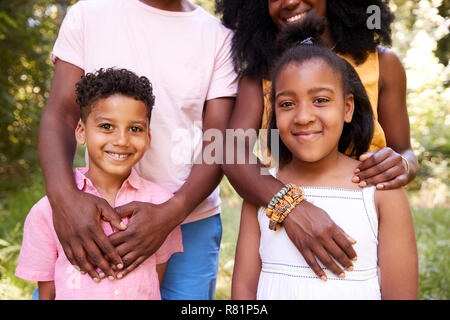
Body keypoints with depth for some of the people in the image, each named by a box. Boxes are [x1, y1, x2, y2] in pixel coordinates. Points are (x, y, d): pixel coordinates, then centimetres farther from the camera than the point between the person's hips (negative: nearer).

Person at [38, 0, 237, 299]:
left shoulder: (219, 36, -1)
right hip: (97, 214, 1)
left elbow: (219, 142, -5)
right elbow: (60, 113, -5)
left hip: (189, 220, 0)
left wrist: (170, 213, -21)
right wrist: (64, 195, -24)